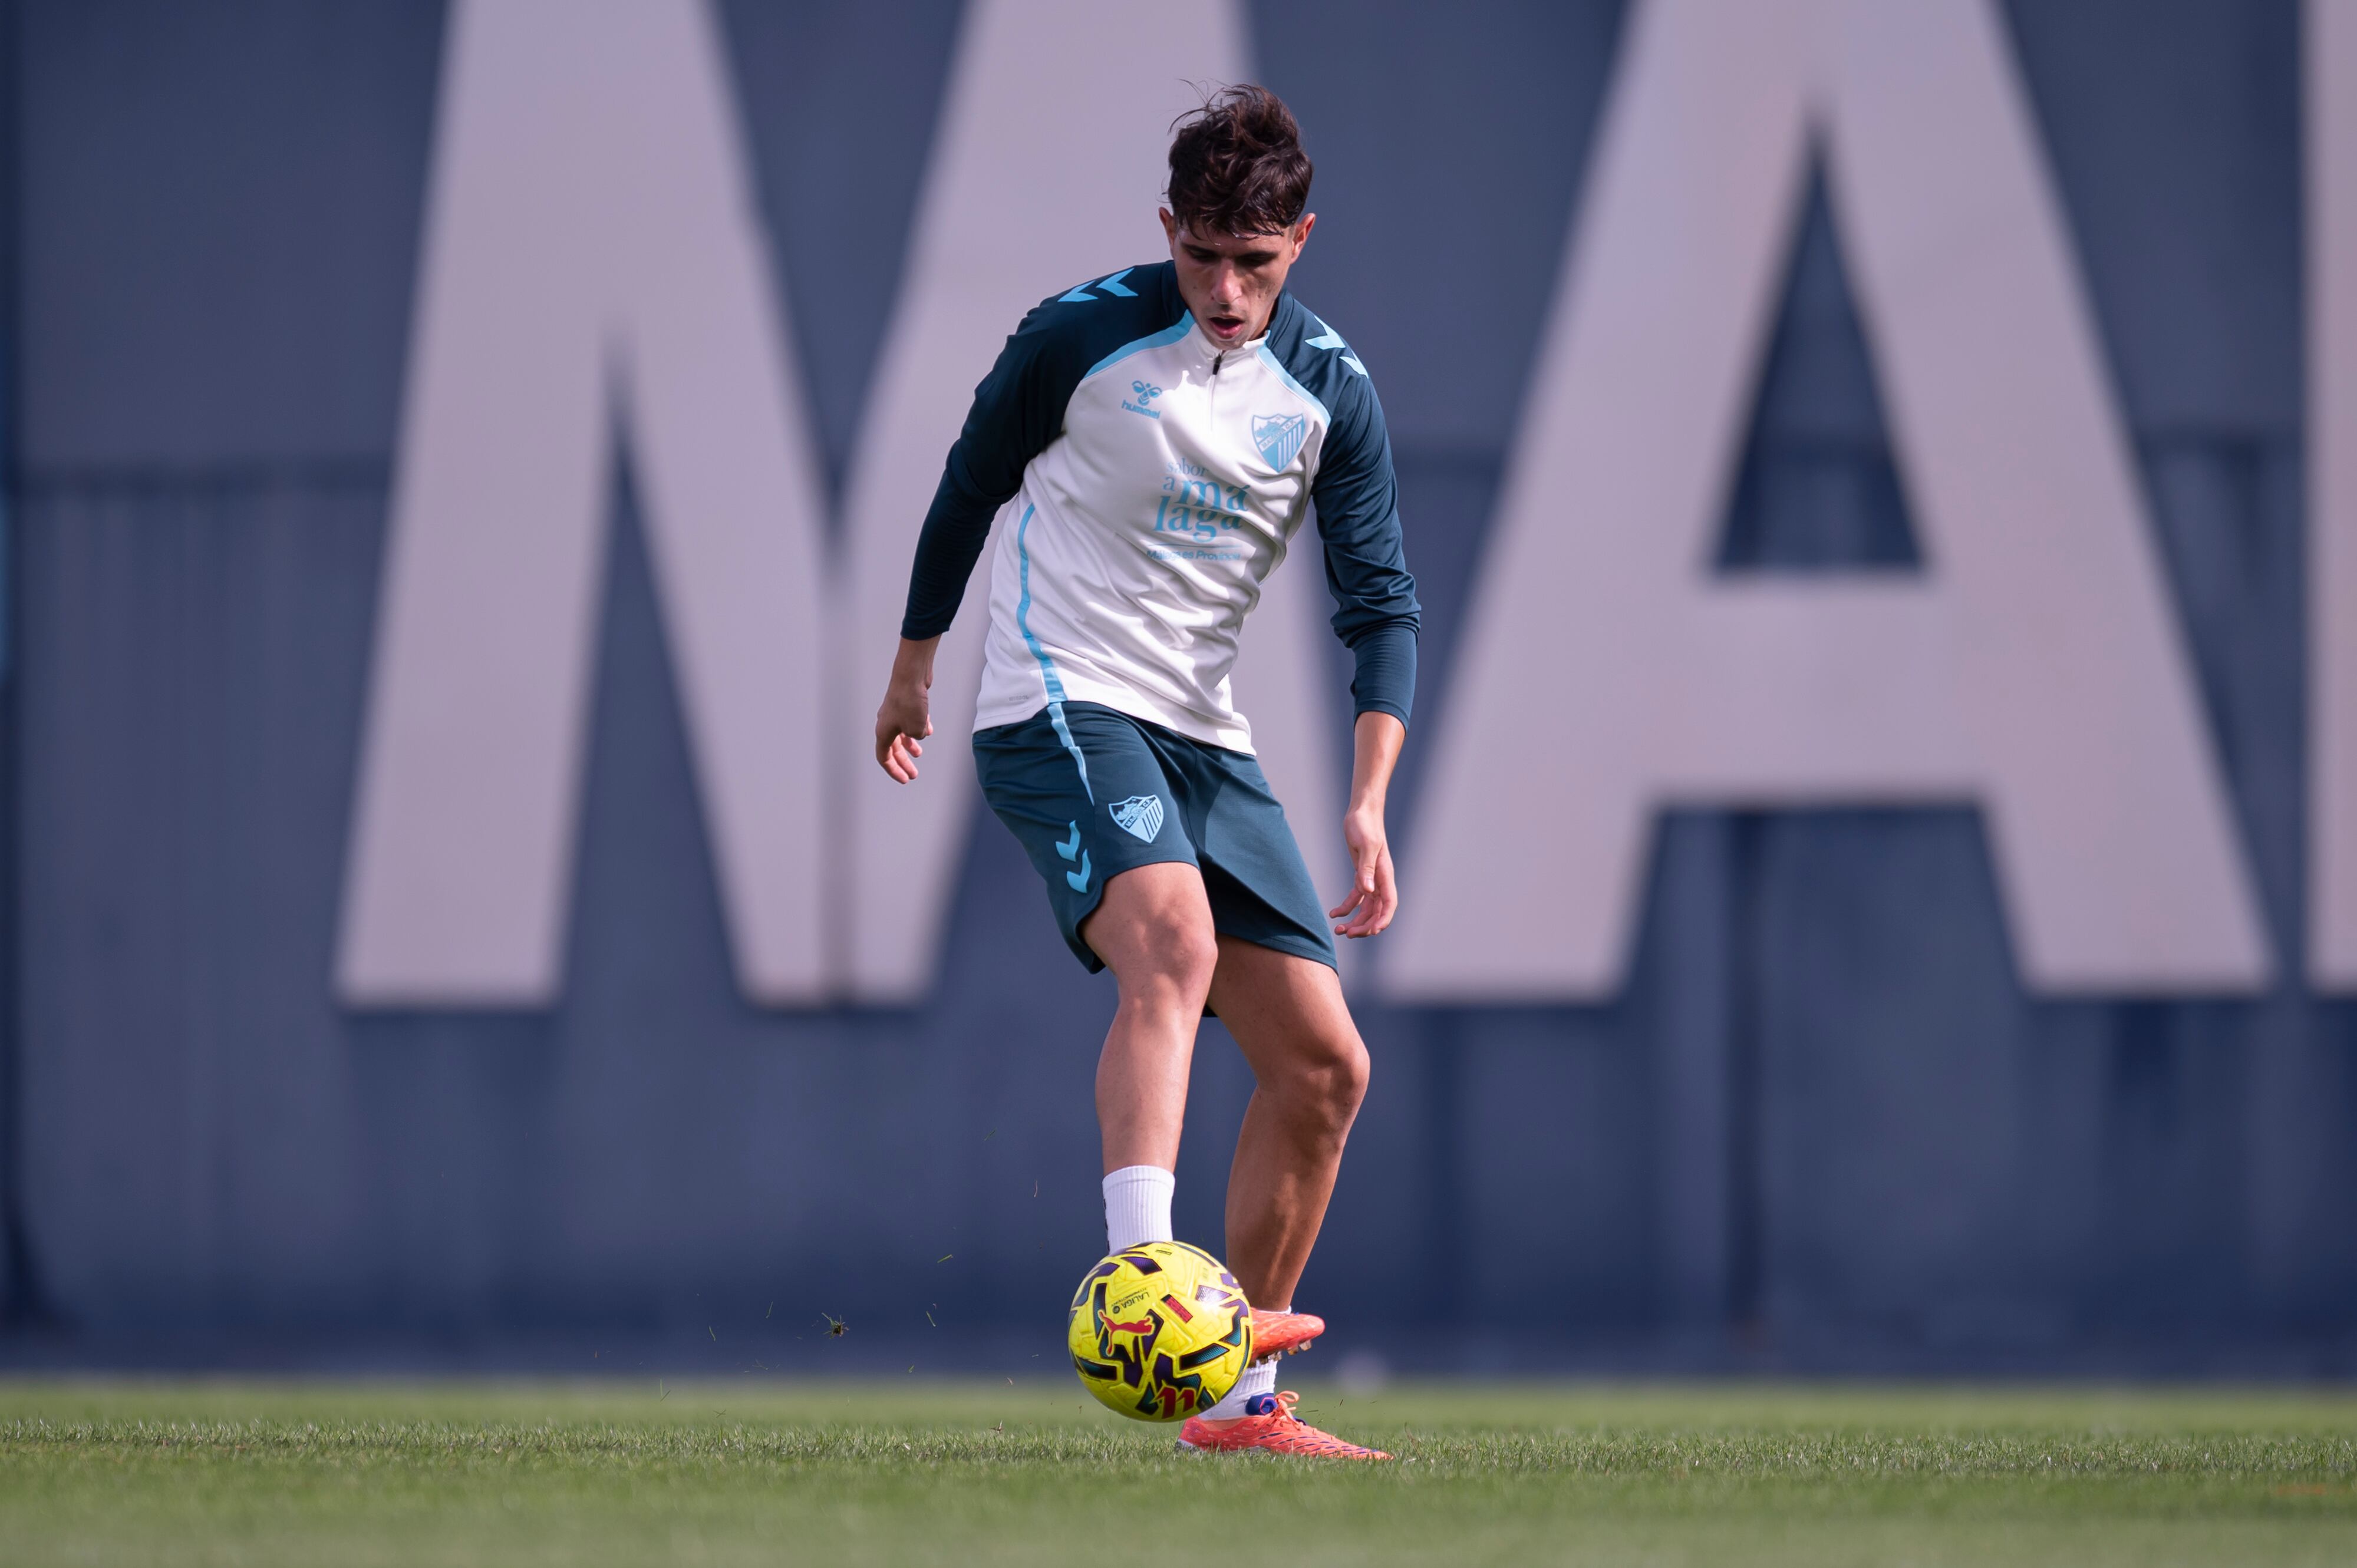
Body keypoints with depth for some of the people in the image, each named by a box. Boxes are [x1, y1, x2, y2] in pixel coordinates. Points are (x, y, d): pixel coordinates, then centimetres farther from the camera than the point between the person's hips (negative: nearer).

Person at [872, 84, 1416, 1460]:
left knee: (1325, 1065, 2)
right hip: (1060, 710, -6)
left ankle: (1239, 1405, 13)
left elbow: (1383, 606, -2)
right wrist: (915, 665, 17)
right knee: (1175, 943, -34)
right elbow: (972, 485, 8)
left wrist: (1371, 800, -15)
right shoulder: (1081, 338, -8)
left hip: (1205, 736, 6)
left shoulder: (1332, 393, 1)